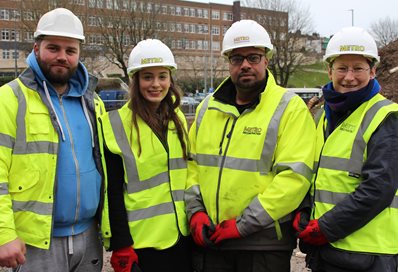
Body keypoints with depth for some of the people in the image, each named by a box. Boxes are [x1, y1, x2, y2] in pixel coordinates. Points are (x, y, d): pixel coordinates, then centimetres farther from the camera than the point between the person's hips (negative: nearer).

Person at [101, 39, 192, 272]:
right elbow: (113, 194, -11)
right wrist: (122, 247, -13)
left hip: (183, 235, 5)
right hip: (143, 242, -5)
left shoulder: (179, 119, 7)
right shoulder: (117, 124, -10)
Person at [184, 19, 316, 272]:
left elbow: (294, 177, -16)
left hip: (264, 244, -4)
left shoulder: (291, 108, -8)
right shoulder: (208, 107, 10)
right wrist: (195, 212, -2)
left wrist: (243, 224, -17)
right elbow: (191, 163, 13)